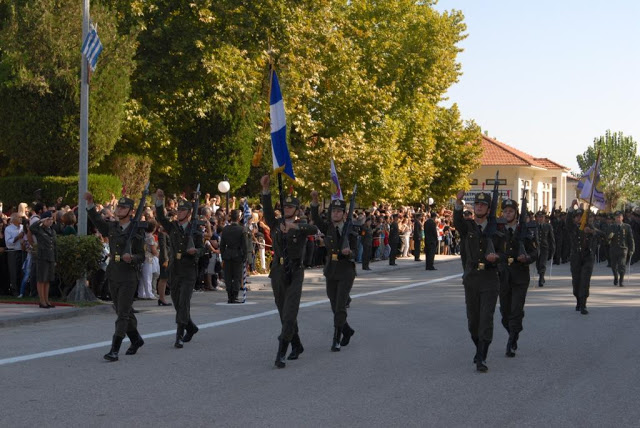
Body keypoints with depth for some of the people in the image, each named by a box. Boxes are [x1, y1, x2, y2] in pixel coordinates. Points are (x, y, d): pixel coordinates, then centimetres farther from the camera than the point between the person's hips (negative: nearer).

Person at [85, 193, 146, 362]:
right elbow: (96, 220, 18)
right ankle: (136, 340, 36)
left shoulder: (136, 232, -7)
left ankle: (114, 350, -10)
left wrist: (131, 257, -25)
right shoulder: (112, 227, 7)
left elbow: (141, 257, -4)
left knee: (123, 314, -8)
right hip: (113, 276, 6)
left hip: (129, 277, -6)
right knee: (125, 311, 17)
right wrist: (90, 203, 5)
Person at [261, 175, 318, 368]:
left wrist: (294, 225, -39)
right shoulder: (276, 225, 9)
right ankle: (297, 346, 31)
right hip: (277, 273, 5)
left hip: (295, 275, -5)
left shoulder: (301, 227, -1)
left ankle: (281, 353, -19)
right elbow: (267, 211, -9)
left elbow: (314, 229, -24)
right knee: (284, 314, 14)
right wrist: (265, 189, -23)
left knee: (289, 315, -14)